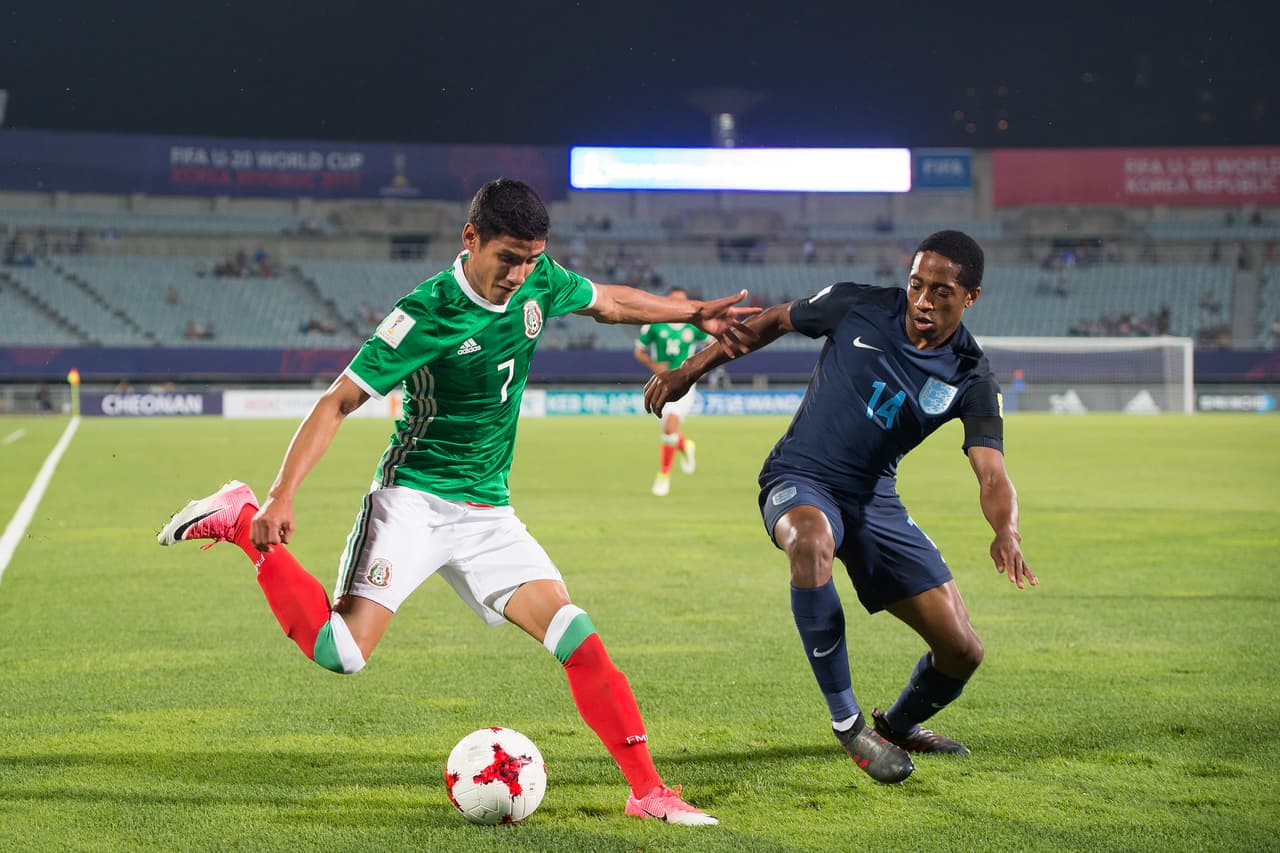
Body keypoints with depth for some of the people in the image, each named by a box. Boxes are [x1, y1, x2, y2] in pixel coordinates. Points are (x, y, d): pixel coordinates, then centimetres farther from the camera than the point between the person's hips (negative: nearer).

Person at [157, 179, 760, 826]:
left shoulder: (539, 282, 0)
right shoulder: (426, 315, -18)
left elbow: (608, 301, 23)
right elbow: (337, 403, -16)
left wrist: (694, 313, 26)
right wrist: (281, 499, -23)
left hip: (488, 512, 6)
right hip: (413, 500, -6)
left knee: (578, 640, -7)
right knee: (340, 652, -21)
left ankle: (649, 791, 0)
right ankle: (242, 521, -1)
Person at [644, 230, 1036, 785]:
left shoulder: (970, 382, -9)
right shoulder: (858, 307, -10)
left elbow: (992, 475, -20)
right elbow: (775, 321, 7)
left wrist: (1006, 533, -42)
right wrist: (689, 371, 7)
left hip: (874, 498, 3)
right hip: (798, 480, -3)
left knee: (961, 651, -4)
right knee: (813, 541, -42)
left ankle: (898, 727, 32)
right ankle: (847, 722, -29)